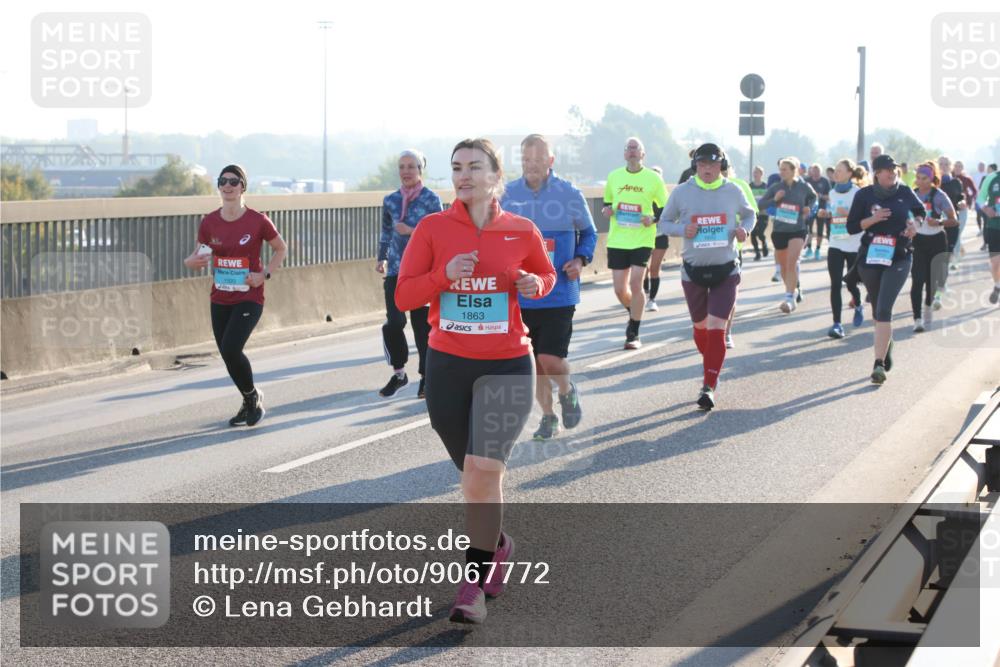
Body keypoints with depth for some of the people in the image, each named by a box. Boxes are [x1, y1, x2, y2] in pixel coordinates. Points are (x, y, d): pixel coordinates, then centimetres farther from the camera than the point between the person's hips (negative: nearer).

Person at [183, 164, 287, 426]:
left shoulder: (257, 221, -9)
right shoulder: (209, 222, 1)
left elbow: (281, 249, 4)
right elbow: (199, 255, 11)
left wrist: (265, 274, -10)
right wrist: (191, 261, -13)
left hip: (249, 298, -5)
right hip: (219, 299, 5)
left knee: (230, 349, -20)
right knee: (227, 354, 9)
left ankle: (253, 396, 6)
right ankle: (249, 402, 33)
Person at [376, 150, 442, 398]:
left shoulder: (431, 200, -3)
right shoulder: (391, 200, 8)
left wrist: (412, 231, -16)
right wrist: (382, 258, 12)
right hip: (396, 270, 3)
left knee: (422, 325, 2)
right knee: (393, 323, -11)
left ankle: (426, 376, 16)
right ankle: (399, 373, 8)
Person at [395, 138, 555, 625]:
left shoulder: (522, 231, 0)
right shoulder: (432, 228, -1)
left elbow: (546, 275, 18)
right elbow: (403, 296, -3)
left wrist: (534, 285, -5)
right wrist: (445, 275, -19)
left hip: (507, 366, -2)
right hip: (446, 365, 2)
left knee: (483, 470, -15)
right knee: (474, 473, 14)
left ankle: (474, 583, -6)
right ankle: (497, 544, 42)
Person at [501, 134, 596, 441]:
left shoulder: (570, 195, -4)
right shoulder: (508, 195, 1)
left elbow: (589, 233, 9)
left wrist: (580, 260, -8)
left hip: (559, 293, -3)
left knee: (550, 359, -12)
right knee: (534, 363, 9)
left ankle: (567, 392, 21)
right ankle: (548, 417, 27)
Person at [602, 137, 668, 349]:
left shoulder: (653, 178, 0)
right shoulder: (614, 176, 8)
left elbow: (666, 209, 7)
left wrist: (653, 219, -12)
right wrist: (606, 211, -2)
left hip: (642, 240, -3)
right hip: (617, 240, 3)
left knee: (635, 284, -12)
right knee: (620, 289, 4)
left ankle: (634, 335, -1)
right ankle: (634, 314, 37)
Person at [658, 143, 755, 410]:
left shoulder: (733, 191, -2)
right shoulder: (682, 192, -4)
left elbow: (749, 214, 15)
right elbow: (664, 222, 5)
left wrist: (744, 229, -8)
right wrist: (682, 230, -16)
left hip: (726, 270, -1)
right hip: (693, 270, 1)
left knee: (716, 328, -12)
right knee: (700, 326, 15)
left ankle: (709, 386, -12)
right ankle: (712, 369, 41)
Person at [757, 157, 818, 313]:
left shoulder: (804, 187, -3)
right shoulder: (776, 187, -2)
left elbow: (813, 197, 19)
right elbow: (760, 204, -4)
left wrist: (809, 207, 1)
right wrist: (774, 199, -19)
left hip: (797, 231, -3)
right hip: (779, 231, 3)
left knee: (792, 263, -20)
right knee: (783, 266, 15)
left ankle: (790, 298, -22)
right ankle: (794, 290, 39)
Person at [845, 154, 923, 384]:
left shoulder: (904, 192, 1)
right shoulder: (865, 195, -3)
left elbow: (919, 210, 21)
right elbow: (851, 227, -4)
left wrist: (915, 223, 0)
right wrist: (874, 219, -18)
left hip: (899, 258, -2)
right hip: (870, 257, 2)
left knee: (884, 309, -16)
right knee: (877, 310, 16)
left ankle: (879, 363, -21)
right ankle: (887, 343, 46)